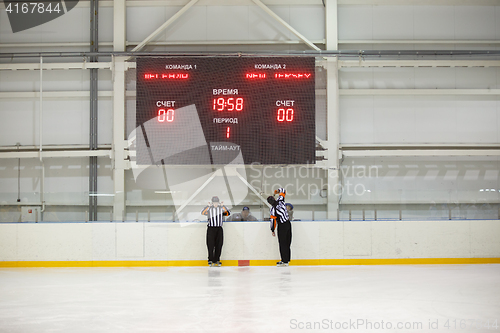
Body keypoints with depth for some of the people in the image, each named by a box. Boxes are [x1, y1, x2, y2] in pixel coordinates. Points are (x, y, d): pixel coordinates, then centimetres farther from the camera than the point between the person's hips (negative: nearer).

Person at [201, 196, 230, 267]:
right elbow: (203, 213, -14)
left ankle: (216, 260, 10)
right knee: (210, 244, -4)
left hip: (219, 229, 2)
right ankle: (210, 260, 1)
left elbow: (228, 213, -9)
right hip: (211, 228, -2)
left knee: (219, 245, 2)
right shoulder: (209, 209, 3)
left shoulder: (221, 209, 7)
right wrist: (208, 206, -24)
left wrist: (223, 206, -18)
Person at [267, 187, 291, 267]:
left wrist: (272, 230, -2)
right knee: (287, 243, 11)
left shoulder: (272, 209, -17)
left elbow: (273, 221, -13)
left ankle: (284, 261, -2)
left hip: (282, 226, -7)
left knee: (282, 243, -1)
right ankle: (287, 259, 17)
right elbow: (283, 191, 14)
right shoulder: (280, 200, -2)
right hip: (288, 224, 7)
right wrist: (277, 191, 34)